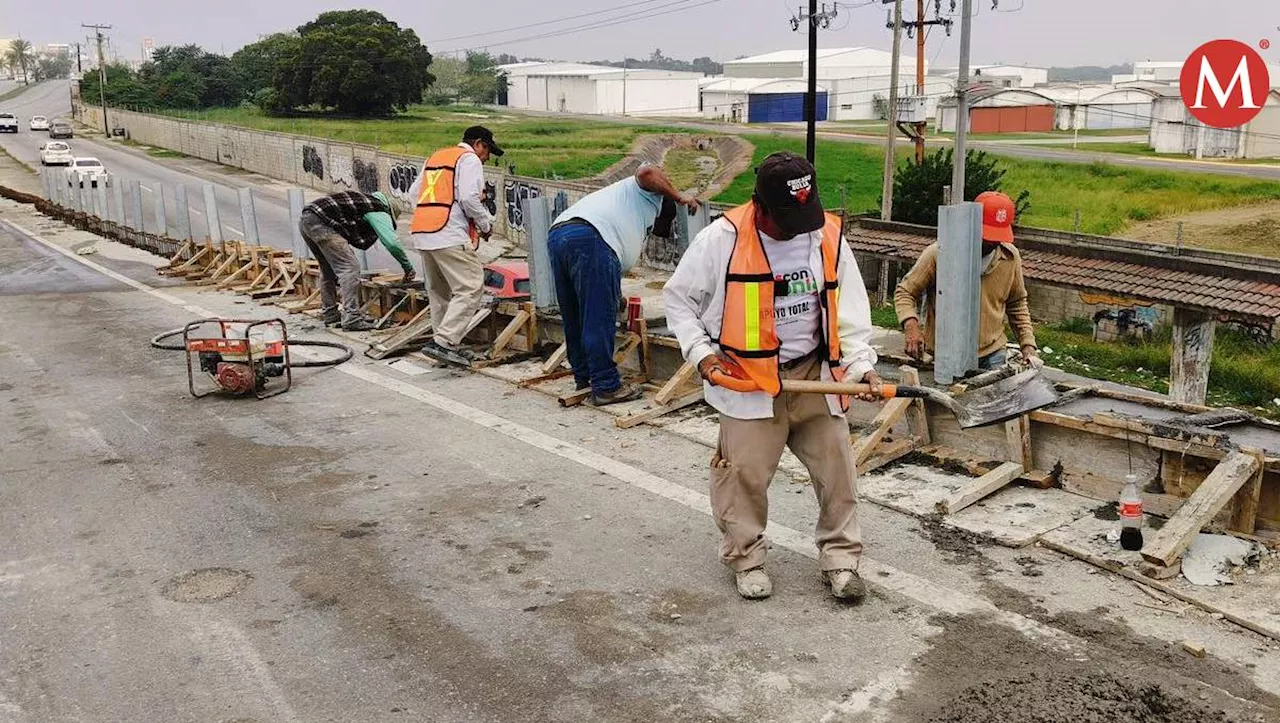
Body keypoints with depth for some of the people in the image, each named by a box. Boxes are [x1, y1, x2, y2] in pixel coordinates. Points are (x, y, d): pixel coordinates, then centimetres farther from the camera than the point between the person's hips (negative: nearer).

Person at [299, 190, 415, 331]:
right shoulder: (380, 210, 3)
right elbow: (392, 243, -12)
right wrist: (408, 267, 2)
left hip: (305, 221, 10)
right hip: (321, 222, -10)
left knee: (328, 269, 22)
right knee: (350, 267, -7)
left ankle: (330, 315, 29)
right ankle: (352, 319, -11)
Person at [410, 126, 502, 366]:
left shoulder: (435, 157, 26)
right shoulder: (469, 159, 0)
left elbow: (413, 193, 23)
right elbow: (469, 198, -13)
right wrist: (486, 224, 0)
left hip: (421, 233, 9)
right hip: (450, 236, -9)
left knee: (439, 291, 17)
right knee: (470, 289, -9)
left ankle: (447, 345, 20)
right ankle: (444, 342, -17)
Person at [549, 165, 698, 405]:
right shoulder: (651, 195, 21)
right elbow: (647, 172, -4)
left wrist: (617, 296, 41)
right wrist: (679, 197, 7)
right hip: (587, 235, -9)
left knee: (575, 320, 16)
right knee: (599, 320, -5)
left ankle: (584, 379, 26)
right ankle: (606, 386, -1)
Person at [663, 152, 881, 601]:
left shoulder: (829, 236, -2)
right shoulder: (722, 239, -12)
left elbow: (850, 307, 5)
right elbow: (678, 299, -1)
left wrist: (860, 362, -8)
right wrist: (702, 353, -10)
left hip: (816, 374, 3)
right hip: (746, 378, -3)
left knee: (836, 467, 5)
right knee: (745, 472, 1)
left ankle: (840, 559, 22)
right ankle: (746, 560, 22)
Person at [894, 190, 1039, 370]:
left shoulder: (1010, 257, 2)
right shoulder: (938, 254, -11)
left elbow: (1017, 305, 16)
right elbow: (905, 292, -4)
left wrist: (1028, 346, 7)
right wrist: (911, 324, -23)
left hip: (993, 356, 3)